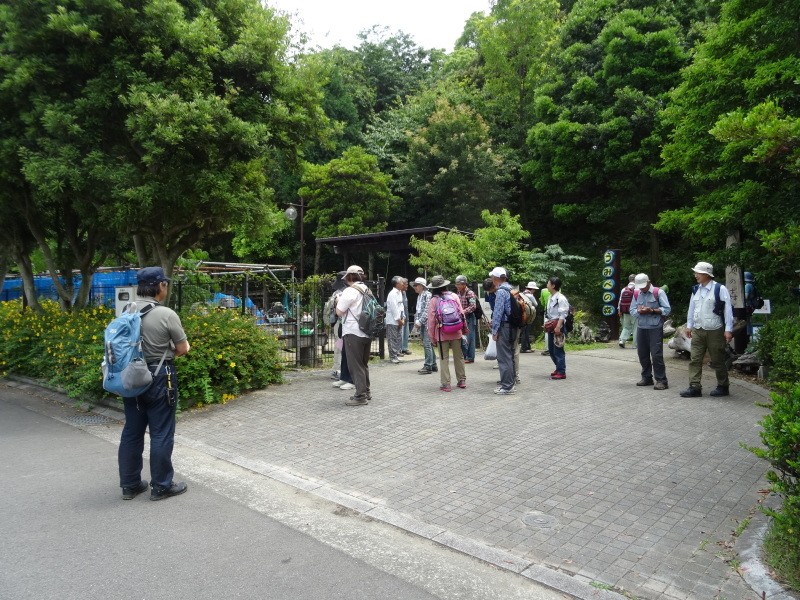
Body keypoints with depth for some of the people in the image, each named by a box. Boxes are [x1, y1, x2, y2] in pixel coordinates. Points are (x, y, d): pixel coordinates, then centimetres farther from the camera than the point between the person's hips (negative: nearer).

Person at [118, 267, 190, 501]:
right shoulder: (166, 314, -16)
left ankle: (129, 484, 25)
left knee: (132, 432, 15)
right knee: (161, 433, 4)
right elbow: (183, 349, -9)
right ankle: (161, 486, 14)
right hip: (159, 377, -6)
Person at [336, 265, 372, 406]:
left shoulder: (350, 291, -14)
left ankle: (360, 396, -2)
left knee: (355, 365, -3)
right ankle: (366, 392, 27)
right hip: (366, 332, 8)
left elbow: (339, 311, -12)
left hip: (353, 333, -8)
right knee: (364, 364, 18)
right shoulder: (367, 290, 11)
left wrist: (339, 302, 7)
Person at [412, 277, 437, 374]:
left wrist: (419, 322, -16)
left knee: (427, 344, -9)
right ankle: (433, 365, 20)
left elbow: (427, 311, -18)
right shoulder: (419, 296, 15)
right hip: (421, 324, 9)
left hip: (427, 323, -9)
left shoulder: (427, 295, -11)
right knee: (428, 344, 13)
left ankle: (428, 367, -5)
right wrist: (416, 321, 5)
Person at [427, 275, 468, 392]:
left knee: (444, 358, 4)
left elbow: (431, 319, -6)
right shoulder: (454, 296, 1)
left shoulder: (434, 300, -6)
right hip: (456, 332, 3)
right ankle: (462, 380, 23)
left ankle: (445, 383, 3)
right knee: (458, 356, 14)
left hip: (442, 334, -3)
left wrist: (432, 336, 2)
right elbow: (462, 314, 2)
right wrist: (464, 329, 12)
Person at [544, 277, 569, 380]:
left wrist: (558, 327, -22)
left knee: (558, 350, -5)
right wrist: (546, 322, 11)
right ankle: (559, 368, 28)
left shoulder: (561, 298, -14)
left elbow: (563, 315, -18)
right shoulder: (550, 298, 13)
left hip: (558, 328, -9)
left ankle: (561, 372, 3)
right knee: (551, 350, 15)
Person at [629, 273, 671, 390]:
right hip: (641, 328, 5)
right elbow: (632, 311, 9)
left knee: (656, 355, -8)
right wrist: (639, 311, -12)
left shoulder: (658, 292, -3)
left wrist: (652, 311, -18)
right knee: (643, 354, 9)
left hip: (655, 328, -5)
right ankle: (646, 378, 23)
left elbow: (667, 310, -6)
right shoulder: (636, 294, 12)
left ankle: (661, 380, -2)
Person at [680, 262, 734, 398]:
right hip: (697, 331, 6)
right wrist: (689, 325, 15)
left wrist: (728, 330, -12)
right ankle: (695, 387, 2)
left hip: (715, 331, -5)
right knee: (695, 359, 0)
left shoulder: (720, 289, -10)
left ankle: (723, 387, 21)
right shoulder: (696, 290, 9)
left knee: (718, 361, 6)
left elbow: (728, 310, -10)